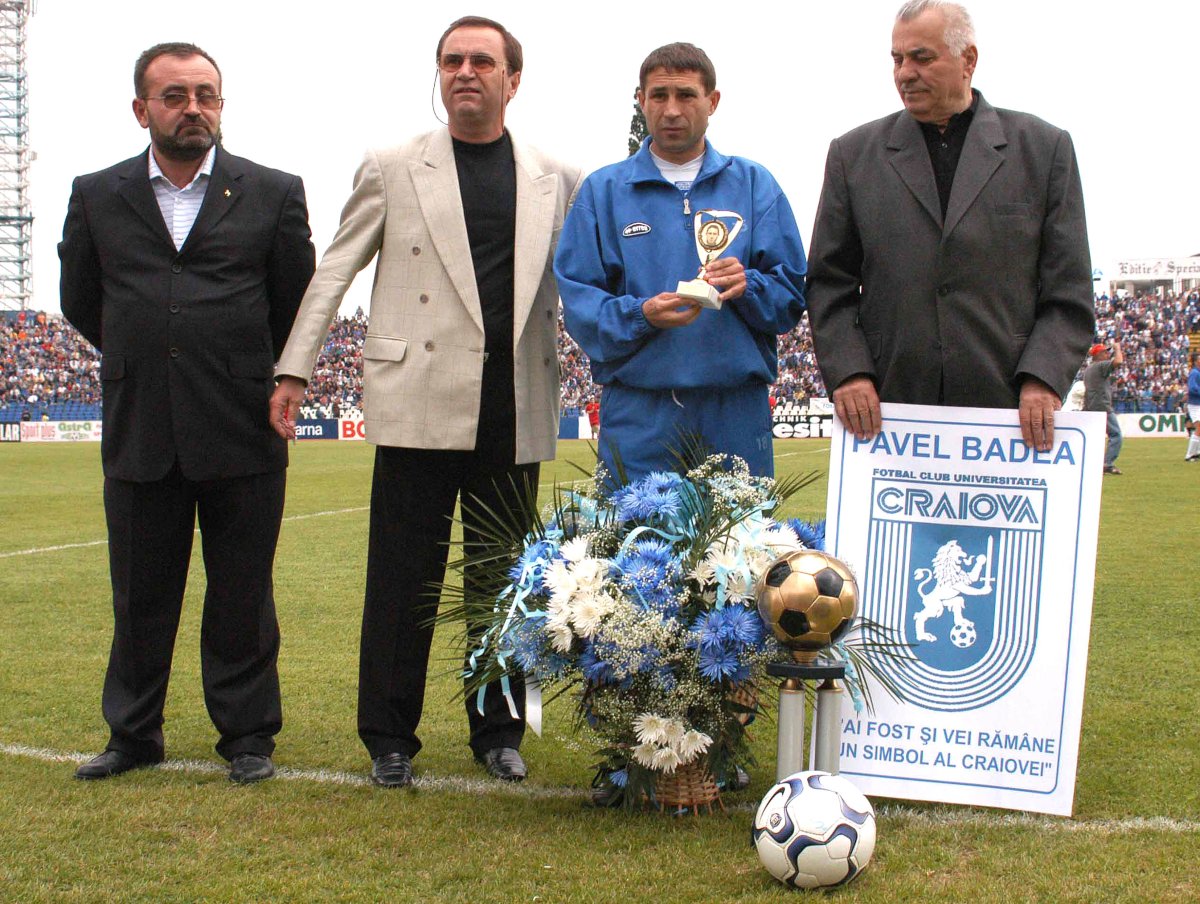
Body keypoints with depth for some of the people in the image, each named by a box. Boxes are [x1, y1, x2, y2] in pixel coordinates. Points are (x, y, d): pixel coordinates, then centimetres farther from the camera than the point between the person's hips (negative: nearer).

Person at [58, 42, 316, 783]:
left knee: (242, 597, 6)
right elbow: (81, 301, 18)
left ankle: (248, 736, 18)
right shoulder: (97, 197, 8)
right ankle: (134, 735, 24)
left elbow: (298, 303, 8)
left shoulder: (274, 193, 3)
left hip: (241, 434, -2)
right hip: (140, 435, 2)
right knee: (140, 597, 11)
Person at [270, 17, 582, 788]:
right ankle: (390, 739, 14)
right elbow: (335, 272, 7)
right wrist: (294, 370, 1)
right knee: (403, 579, 2)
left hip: (514, 411, 2)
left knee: (504, 580, 9)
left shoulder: (557, 181, 11)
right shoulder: (392, 171, 7)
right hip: (420, 402, -1)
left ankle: (499, 732, 23)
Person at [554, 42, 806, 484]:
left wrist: (748, 286, -14)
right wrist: (640, 315, -16)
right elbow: (577, 301, 1)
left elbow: (792, 295, 6)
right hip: (637, 414, -1)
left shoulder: (754, 184, 11)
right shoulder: (604, 190, 9)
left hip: (737, 414, 1)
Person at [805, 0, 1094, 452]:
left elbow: (1068, 292, 5)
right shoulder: (854, 154, 11)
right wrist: (848, 372, -6)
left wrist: (1041, 379, -9)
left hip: (1008, 410, 0)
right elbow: (829, 284, 9)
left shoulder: (1045, 148, 8)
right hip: (889, 411, 1)